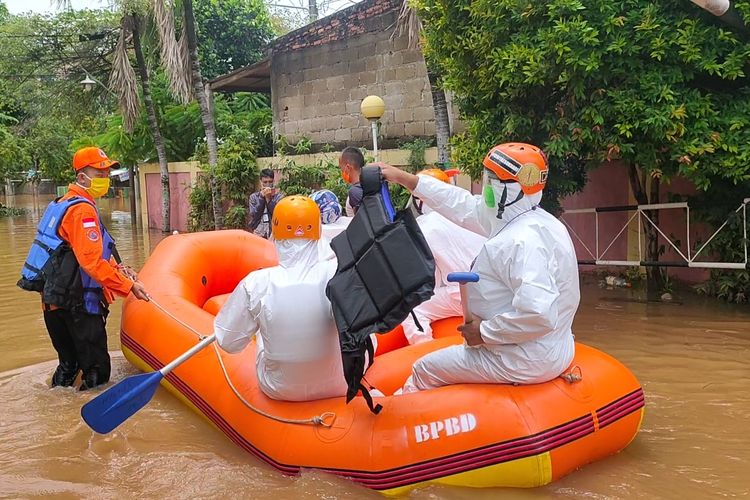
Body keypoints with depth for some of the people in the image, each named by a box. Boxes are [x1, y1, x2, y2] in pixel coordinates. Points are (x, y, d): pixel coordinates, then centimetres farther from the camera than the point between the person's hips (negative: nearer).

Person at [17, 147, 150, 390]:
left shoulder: (63, 203, 17)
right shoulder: (82, 209, -16)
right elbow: (91, 262, -25)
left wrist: (116, 268, 8)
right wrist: (128, 286, -22)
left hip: (55, 301, 10)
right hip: (76, 305, -10)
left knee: (69, 363, 21)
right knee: (97, 372, -2)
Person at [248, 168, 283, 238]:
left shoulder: (279, 197, 3)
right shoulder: (253, 197, 6)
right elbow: (253, 216, -5)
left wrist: (269, 199, -13)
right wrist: (261, 197, -9)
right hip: (258, 234, 1)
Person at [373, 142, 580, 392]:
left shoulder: (522, 241, -27)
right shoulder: (536, 221, 5)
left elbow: (538, 315, -37)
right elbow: (463, 205, 12)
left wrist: (485, 332, -21)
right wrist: (403, 178, 15)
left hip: (525, 365, -10)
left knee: (424, 370, 7)